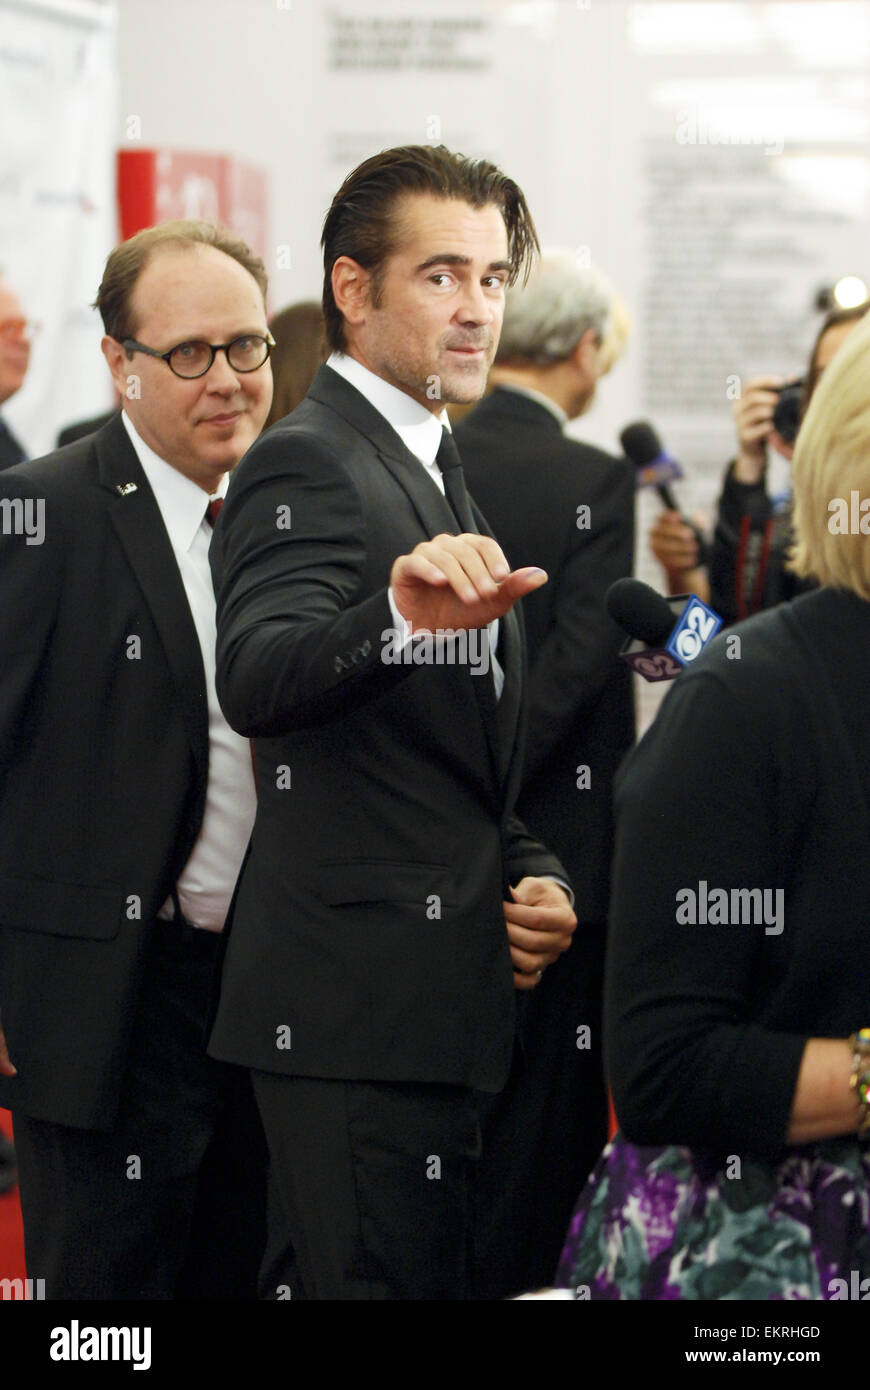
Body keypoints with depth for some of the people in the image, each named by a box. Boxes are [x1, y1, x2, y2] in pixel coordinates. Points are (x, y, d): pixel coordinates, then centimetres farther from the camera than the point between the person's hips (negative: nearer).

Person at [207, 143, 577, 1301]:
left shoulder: (434, 472, 20)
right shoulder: (308, 463, -10)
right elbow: (256, 681, -30)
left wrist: (530, 880, 8)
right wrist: (400, 616, -49)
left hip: (436, 1009, 10)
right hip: (359, 1014, -10)